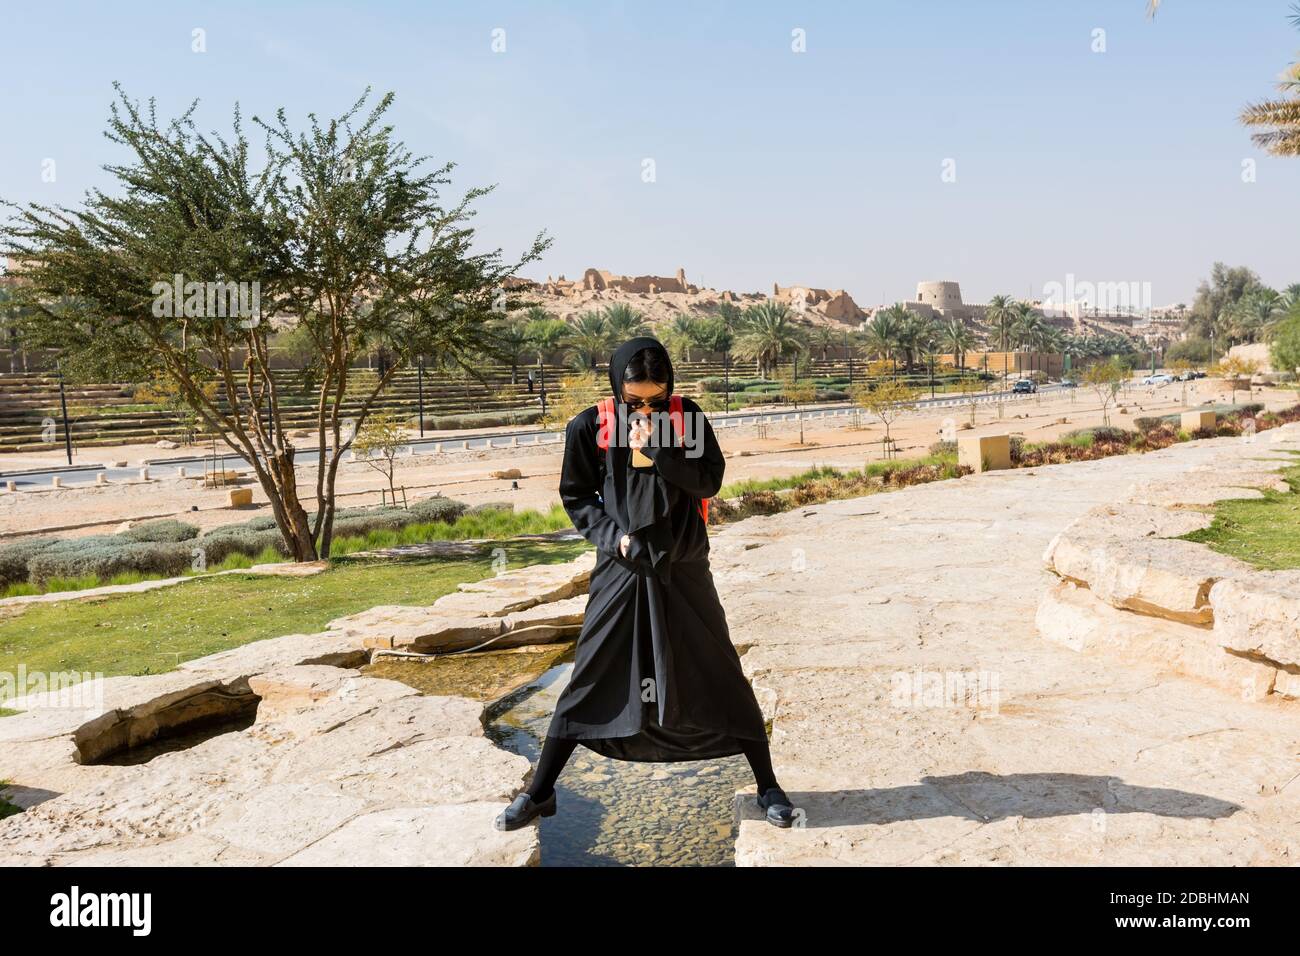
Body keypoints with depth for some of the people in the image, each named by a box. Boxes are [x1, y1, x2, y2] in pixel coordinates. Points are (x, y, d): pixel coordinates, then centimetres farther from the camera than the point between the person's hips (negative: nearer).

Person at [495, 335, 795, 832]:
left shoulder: (688, 418, -2)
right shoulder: (590, 427, -4)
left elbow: (710, 480, -9)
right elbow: (576, 496, 3)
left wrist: (656, 449, -20)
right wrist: (613, 536, -12)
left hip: (682, 571, 0)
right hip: (621, 568, 0)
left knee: (720, 675, 6)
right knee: (589, 678, 6)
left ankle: (767, 787, 22)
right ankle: (539, 793, 20)